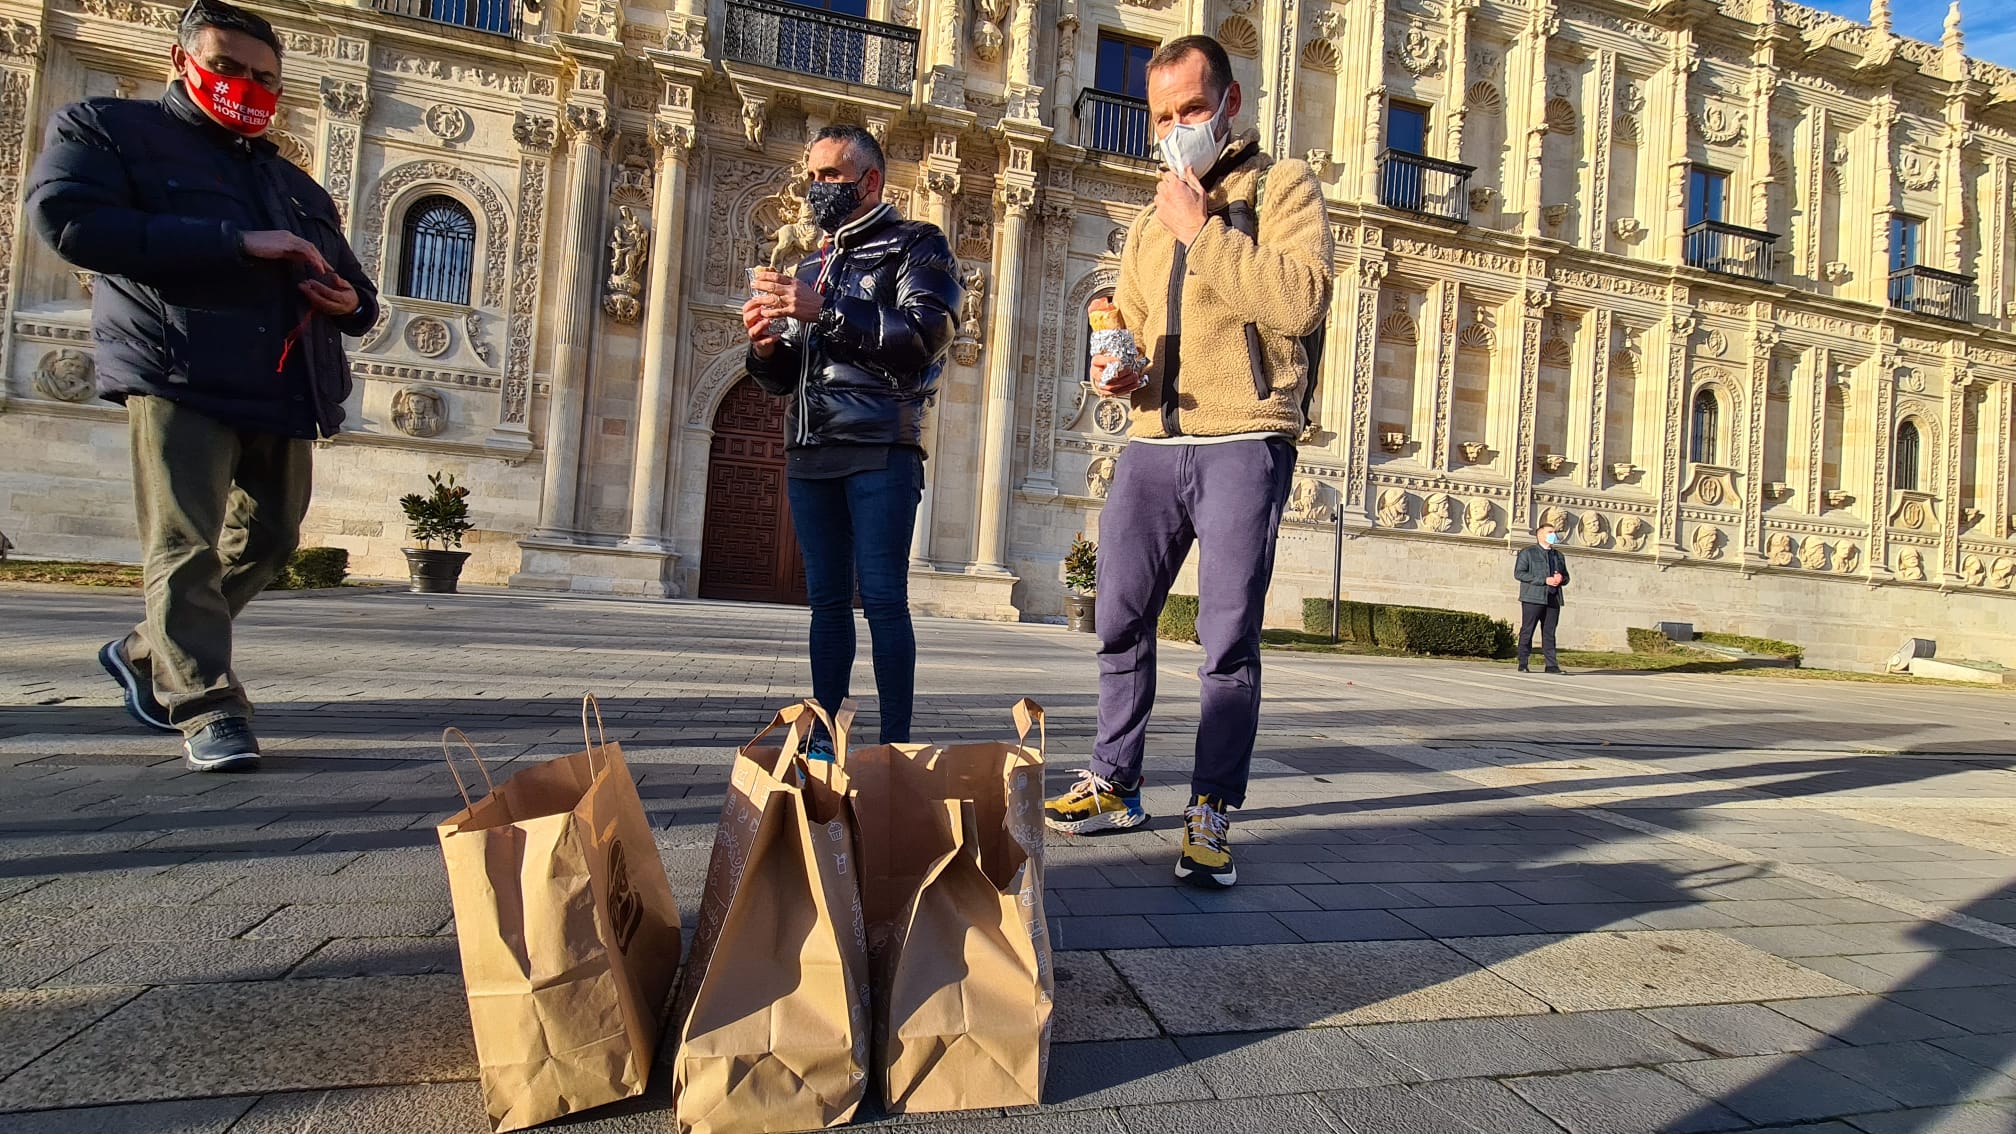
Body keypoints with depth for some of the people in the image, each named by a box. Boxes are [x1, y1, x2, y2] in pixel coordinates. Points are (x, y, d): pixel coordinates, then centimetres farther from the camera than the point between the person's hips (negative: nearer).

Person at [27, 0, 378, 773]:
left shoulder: (297, 187, 25)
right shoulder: (106, 127, 9)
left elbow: (354, 290, 29)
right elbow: (66, 219, -10)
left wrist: (351, 303, 2)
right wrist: (235, 241, -17)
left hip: (285, 392, 6)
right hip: (180, 380, -6)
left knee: (268, 539, 11)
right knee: (185, 548, -10)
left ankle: (145, 654, 30)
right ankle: (208, 711, -7)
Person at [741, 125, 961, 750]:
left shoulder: (916, 245, 7)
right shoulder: (813, 264, 25)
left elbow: (925, 339, -12)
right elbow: (783, 378, 24)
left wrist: (825, 312, -18)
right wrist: (765, 347, 1)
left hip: (879, 448, -6)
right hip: (809, 452, 6)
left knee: (882, 598, -10)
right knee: (827, 600, 6)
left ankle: (895, 746, -5)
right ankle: (822, 741, 11)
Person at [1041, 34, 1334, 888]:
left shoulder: (1282, 186, 6)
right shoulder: (1148, 224, 23)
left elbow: (1303, 300, -12)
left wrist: (1203, 231, -10)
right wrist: (1116, 375, 4)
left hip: (1244, 442, -5)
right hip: (1152, 443, 6)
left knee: (1229, 641, -4)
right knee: (1120, 622, 8)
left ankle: (1211, 816, 8)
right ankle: (1113, 786, 23)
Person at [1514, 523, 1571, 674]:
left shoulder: (1559, 555, 22)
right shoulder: (1527, 552, 3)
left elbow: (1566, 577, 27)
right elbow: (1519, 573, -9)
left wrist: (1561, 579, 0)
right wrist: (1545, 580, -14)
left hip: (1553, 599, 5)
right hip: (1533, 598, -5)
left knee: (1549, 633, 3)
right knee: (1527, 631, -4)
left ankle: (1551, 665, 3)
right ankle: (1523, 664, 0)